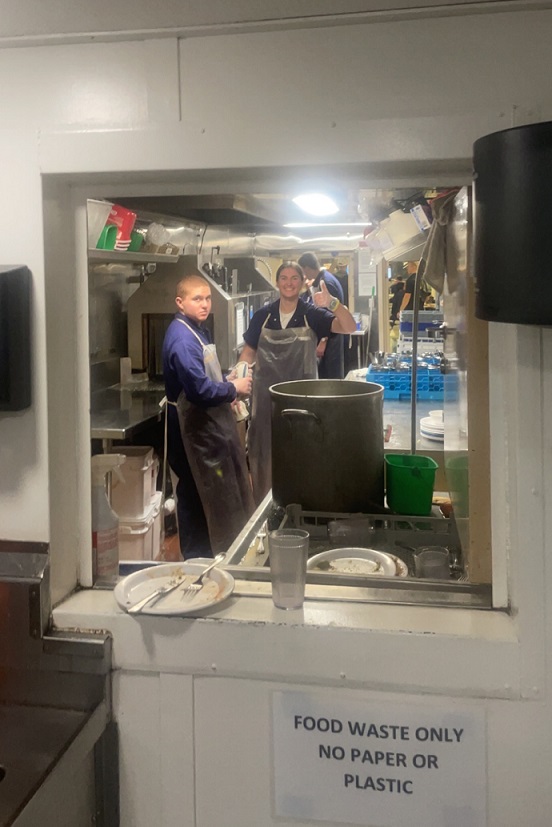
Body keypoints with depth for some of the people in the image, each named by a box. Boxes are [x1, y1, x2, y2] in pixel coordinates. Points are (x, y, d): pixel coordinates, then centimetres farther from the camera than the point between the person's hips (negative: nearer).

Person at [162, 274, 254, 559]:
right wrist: (233, 389, -16)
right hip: (194, 426, -11)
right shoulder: (182, 338, -22)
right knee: (196, 494, 0)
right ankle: (196, 558, 13)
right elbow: (199, 389, -29)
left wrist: (227, 381, 5)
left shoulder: (198, 330, 11)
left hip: (210, 420, 11)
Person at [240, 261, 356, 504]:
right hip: (267, 395, 2)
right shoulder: (262, 316, 3)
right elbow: (249, 352, 8)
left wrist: (333, 303, -35)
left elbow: (349, 327, -16)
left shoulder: (312, 314, -4)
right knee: (265, 452, 10)